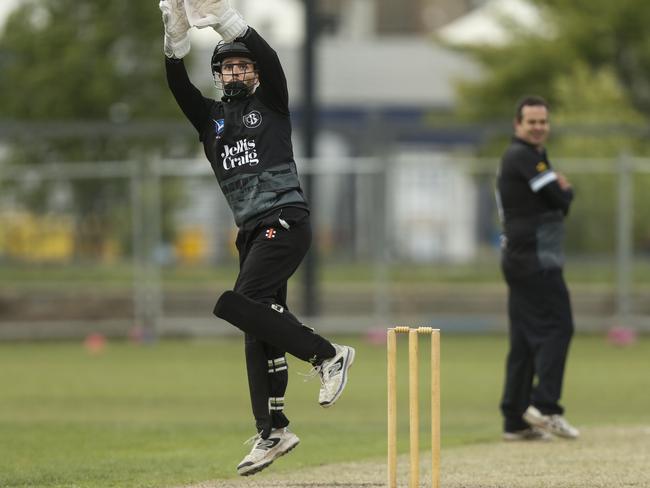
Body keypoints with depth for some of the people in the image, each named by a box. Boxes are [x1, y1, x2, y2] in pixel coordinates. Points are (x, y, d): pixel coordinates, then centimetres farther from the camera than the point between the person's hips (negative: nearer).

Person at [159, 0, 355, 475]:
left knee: (241, 306, -21)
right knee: (260, 329, 4)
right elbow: (176, 81, 5)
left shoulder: (271, 106, 7)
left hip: (286, 219, -6)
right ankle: (272, 431, 7)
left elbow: (270, 59, -10)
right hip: (251, 230, 6)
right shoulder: (210, 116, 18)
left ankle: (327, 354, -12)